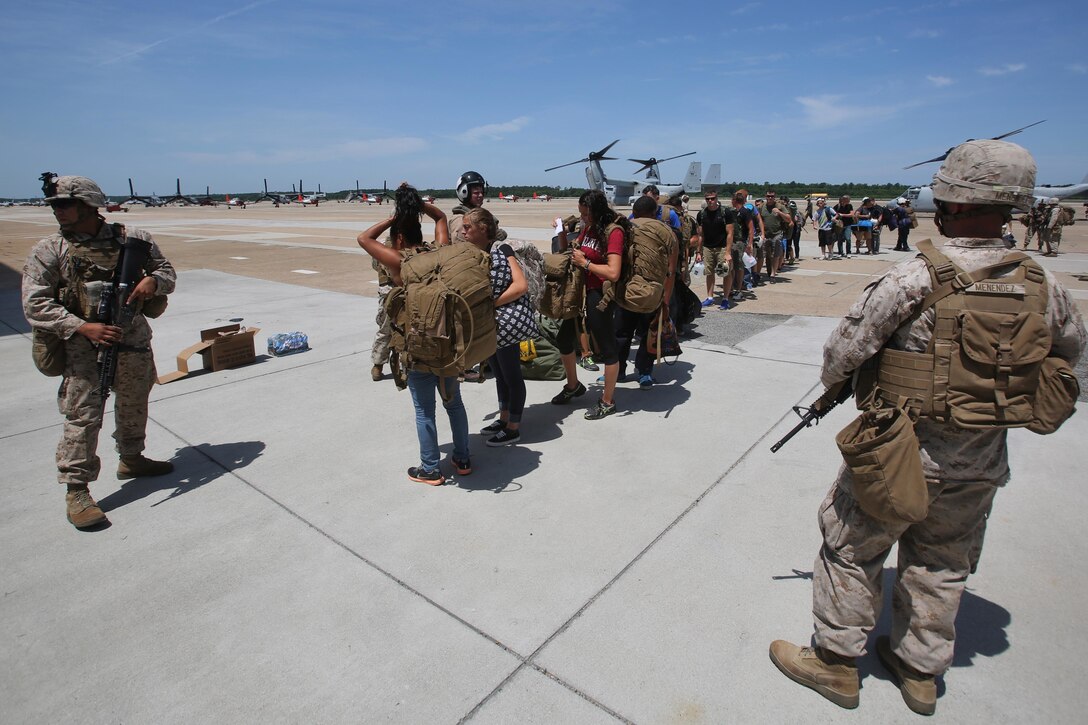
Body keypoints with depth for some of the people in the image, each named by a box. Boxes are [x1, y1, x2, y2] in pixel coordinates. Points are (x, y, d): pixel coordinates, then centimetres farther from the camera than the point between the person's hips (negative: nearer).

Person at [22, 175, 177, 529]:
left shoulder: (133, 238, 1)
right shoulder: (48, 251, -4)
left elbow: (167, 271, 10)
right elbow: (34, 305, -8)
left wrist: (153, 280, -14)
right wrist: (83, 327, -21)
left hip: (134, 340, 3)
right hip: (83, 347, -3)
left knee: (134, 405, 18)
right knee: (82, 417, -4)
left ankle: (131, 459, 40)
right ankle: (76, 491, 8)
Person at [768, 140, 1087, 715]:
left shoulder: (914, 280, -23)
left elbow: (843, 351, -20)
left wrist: (832, 384, 2)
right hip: (982, 459, 6)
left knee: (852, 548, 13)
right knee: (941, 563, 22)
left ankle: (835, 662, 29)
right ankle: (920, 670, 40)